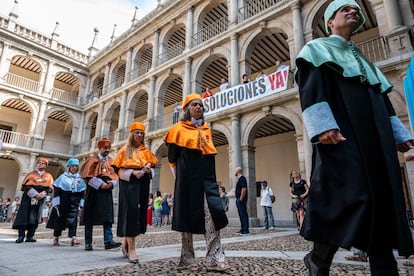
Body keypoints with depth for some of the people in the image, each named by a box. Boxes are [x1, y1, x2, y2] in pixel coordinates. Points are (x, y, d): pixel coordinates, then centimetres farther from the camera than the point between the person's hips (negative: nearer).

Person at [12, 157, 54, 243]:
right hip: (28, 197, -1)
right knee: (24, 215, -7)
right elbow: (26, 186, -1)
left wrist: (41, 195, -14)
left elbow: (49, 188, 4)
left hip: (40, 199, 1)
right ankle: (21, 236, -5)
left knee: (34, 218, 0)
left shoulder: (49, 176, 12)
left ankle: (30, 236, 3)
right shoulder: (31, 174, 11)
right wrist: (35, 194, -15)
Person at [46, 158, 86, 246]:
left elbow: (82, 193, 10)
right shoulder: (62, 177, 2)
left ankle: (73, 237, -10)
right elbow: (56, 190, -1)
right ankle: (56, 238, 21)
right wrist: (56, 203, -7)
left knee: (73, 219, -7)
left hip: (74, 203, 1)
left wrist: (81, 204, 4)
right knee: (59, 219, 7)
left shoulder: (80, 179, 9)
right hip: (62, 202, -1)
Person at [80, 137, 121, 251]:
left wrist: (111, 184, -10)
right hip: (93, 191, -3)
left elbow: (115, 176, 11)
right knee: (90, 217, 2)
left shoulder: (111, 161, 14)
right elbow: (87, 175, -6)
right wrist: (100, 184, -15)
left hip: (107, 192, 3)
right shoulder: (92, 159, 3)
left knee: (108, 216, -4)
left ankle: (108, 241, -5)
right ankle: (88, 243, 10)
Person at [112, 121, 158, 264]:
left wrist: (149, 170, -9)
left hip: (142, 185, 4)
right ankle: (131, 249, -8)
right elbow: (118, 170, -2)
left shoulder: (146, 151, 14)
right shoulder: (124, 150, 4)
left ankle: (126, 241, 26)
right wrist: (133, 172, -17)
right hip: (128, 184, -4)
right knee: (131, 212, -11)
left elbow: (152, 168, 14)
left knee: (139, 213, 6)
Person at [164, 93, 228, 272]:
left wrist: (208, 175, 15)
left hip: (207, 178, 4)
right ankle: (187, 259, 13)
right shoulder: (178, 129, 2)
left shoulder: (206, 130, 16)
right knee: (188, 216, 1)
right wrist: (180, 178, 3)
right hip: (188, 179, -4)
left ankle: (215, 259, -7)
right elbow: (172, 157, 2)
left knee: (213, 214, -9)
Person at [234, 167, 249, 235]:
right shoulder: (239, 179, 19)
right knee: (241, 215, 13)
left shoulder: (242, 178, -13)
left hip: (241, 200, -11)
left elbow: (244, 189, -22)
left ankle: (246, 230, -4)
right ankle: (242, 229, 20)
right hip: (238, 199, 11)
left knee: (244, 214, -7)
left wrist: (241, 199, -22)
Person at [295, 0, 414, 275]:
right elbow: (311, 89, -7)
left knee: (383, 197, 2)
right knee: (347, 196, -15)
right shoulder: (317, 49, 10)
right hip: (341, 134, -8)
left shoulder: (363, 59, 32)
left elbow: (383, 98, 27)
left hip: (375, 135, 8)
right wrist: (323, 126, -22)